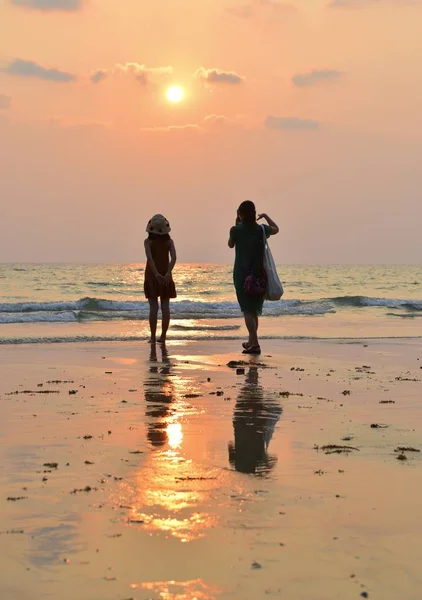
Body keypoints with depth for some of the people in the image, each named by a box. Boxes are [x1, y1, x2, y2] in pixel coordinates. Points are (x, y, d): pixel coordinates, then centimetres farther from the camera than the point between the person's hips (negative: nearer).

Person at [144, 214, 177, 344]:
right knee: (165, 306, 4)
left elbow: (149, 257, -19)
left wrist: (156, 274, -26)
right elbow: (173, 257, -13)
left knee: (153, 307, -2)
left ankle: (153, 337, -4)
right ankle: (163, 336, 2)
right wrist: (168, 273, -21)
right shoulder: (169, 241, 1)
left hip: (152, 275, -2)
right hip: (166, 276, 2)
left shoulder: (148, 241, -5)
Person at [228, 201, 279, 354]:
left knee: (247, 310, -4)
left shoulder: (236, 230, -10)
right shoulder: (261, 229, 0)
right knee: (254, 310, 17)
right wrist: (265, 216, 31)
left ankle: (255, 343, -17)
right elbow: (276, 229, 22)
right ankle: (251, 341, 27)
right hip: (259, 274, 4)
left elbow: (231, 244, 10)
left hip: (242, 274, -4)